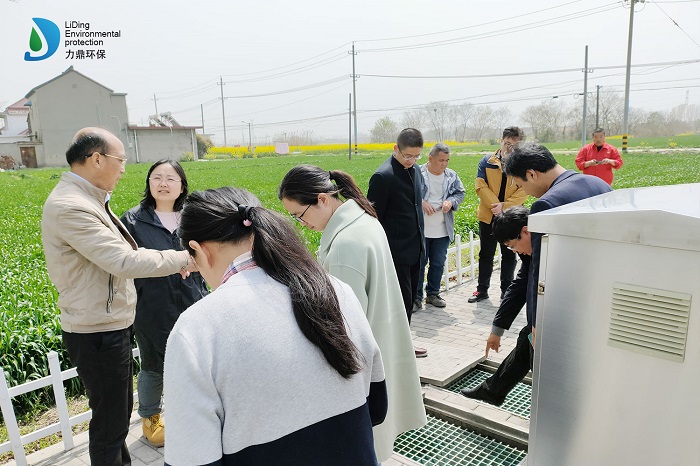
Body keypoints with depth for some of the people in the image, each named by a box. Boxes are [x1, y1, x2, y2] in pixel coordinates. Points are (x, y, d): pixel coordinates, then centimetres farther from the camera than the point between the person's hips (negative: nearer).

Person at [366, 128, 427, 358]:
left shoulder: (414, 170, 9)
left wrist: (421, 243, 18)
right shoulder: (383, 176, -17)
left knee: (410, 299, 17)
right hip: (397, 253, -8)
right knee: (402, 301, 0)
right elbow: (373, 218, -16)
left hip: (415, 250, 8)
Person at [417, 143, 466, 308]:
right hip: (420, 229, -4)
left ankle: (433, 293, 28)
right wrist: (421, 202, -21)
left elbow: (460, 193, 13)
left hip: (442, 230, 5)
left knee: (438, 263, 13)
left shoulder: (452, 176, 6)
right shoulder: (418, 173, -9)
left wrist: (451, 201, -8)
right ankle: (417, 296, 16)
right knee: (419, 263, 4)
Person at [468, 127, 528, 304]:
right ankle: (482, 290, 22)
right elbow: (481, 186, -7)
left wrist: (504, 206, -20)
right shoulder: (487, 161, 0)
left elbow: (524, 190, -9)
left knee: (509, 255, 11)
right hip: (488, 216, 1)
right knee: (486, 254, 10)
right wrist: (495, 205, -17)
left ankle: (506, 290, 24)